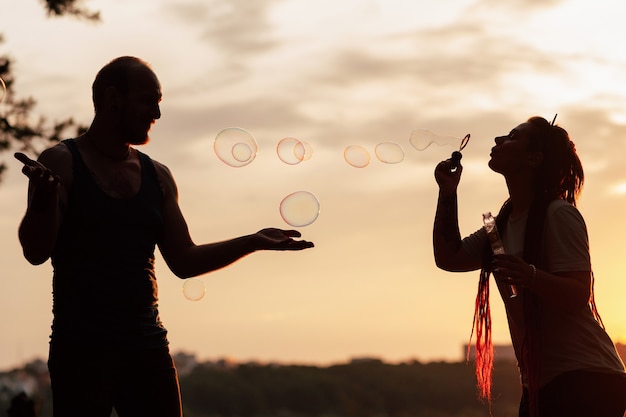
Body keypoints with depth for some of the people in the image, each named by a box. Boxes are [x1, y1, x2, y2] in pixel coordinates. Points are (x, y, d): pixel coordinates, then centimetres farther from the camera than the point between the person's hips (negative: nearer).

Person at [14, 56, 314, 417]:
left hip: (148, 346, 5)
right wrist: (44, 197, -31)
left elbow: (184, 261, 16)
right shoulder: (61, 163, -2)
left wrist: (253, 242, 7)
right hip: (82, 347, -5)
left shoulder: (158, 177, 14)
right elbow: (36, 252, -12)